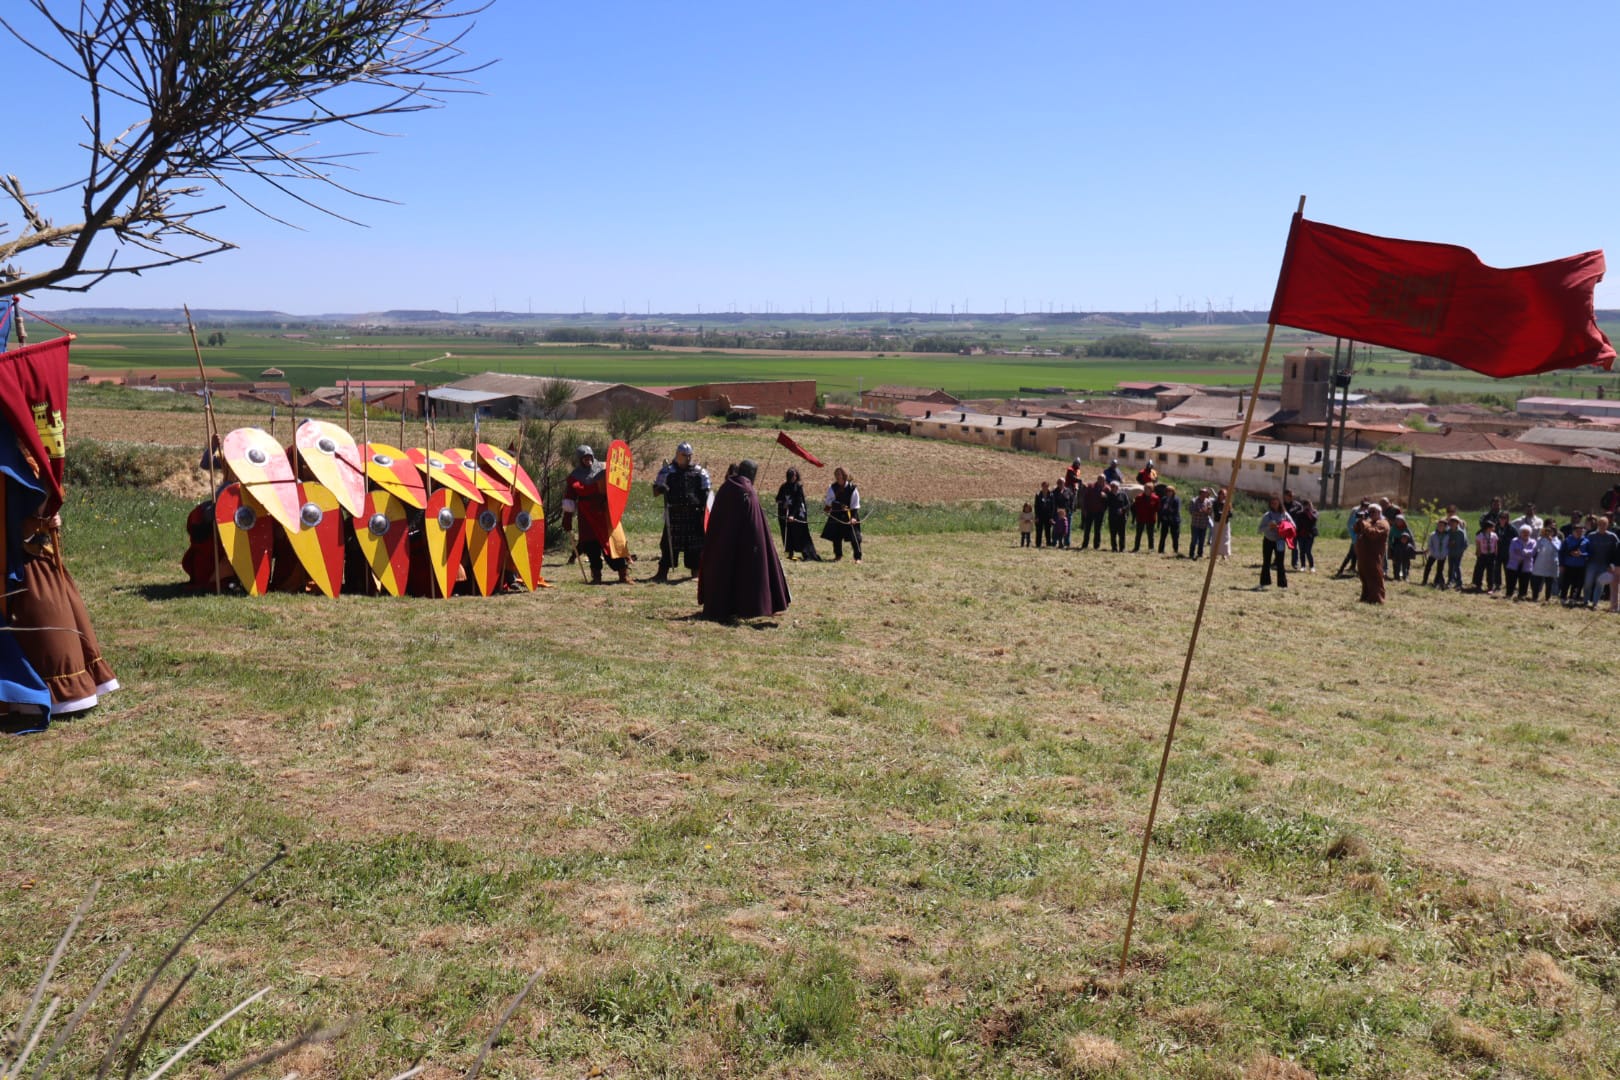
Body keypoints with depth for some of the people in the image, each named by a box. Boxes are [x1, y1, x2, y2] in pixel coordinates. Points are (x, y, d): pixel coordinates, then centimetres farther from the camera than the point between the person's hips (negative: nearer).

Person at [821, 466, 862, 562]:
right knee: (836, 537, 10)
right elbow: (829, 500, 5)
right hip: (836, 515, 4)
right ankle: (838, 555, 28)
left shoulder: (852, 488, -11)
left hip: (849, 515, -4)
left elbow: (855, 505, -10)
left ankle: (857, 557, 4)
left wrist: (853, 517, -16)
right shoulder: (832, 487, -1)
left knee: (854, 538, -6)